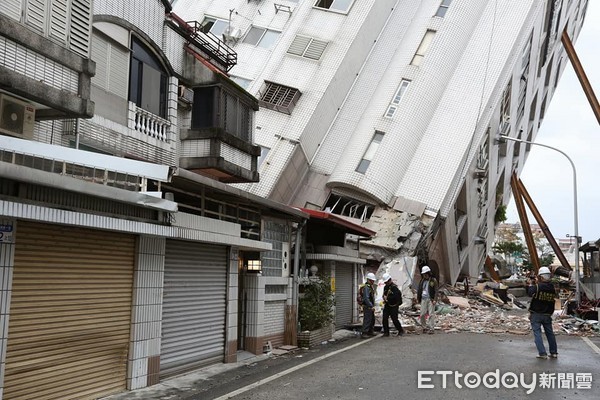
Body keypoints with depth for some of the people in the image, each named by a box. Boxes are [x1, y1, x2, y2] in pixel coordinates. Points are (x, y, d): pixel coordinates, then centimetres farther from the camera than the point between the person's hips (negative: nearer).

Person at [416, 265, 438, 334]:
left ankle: (431, 328, 0)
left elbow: (436, 291, -3)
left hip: (431, 299, -4)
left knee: (431, 314, -5)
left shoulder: (433, 280, -1)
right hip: (423, 299, 4)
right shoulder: (422, 281, 11)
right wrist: (418, 299, 12)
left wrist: (434, 299, -12)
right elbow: (419, 290, 18)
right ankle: (424, 327, 14)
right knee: (422, 314, 2)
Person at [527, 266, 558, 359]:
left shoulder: (538, 286, -18)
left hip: (536, 314, -6)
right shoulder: (552, 288, 2)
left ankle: (542, 353, -5)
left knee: (537, 333, -1)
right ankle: (554, 352, 23)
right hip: (547, 315, 6)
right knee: (550, 333, 16)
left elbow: (530, 292, -10)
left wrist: (530, 284, 7)